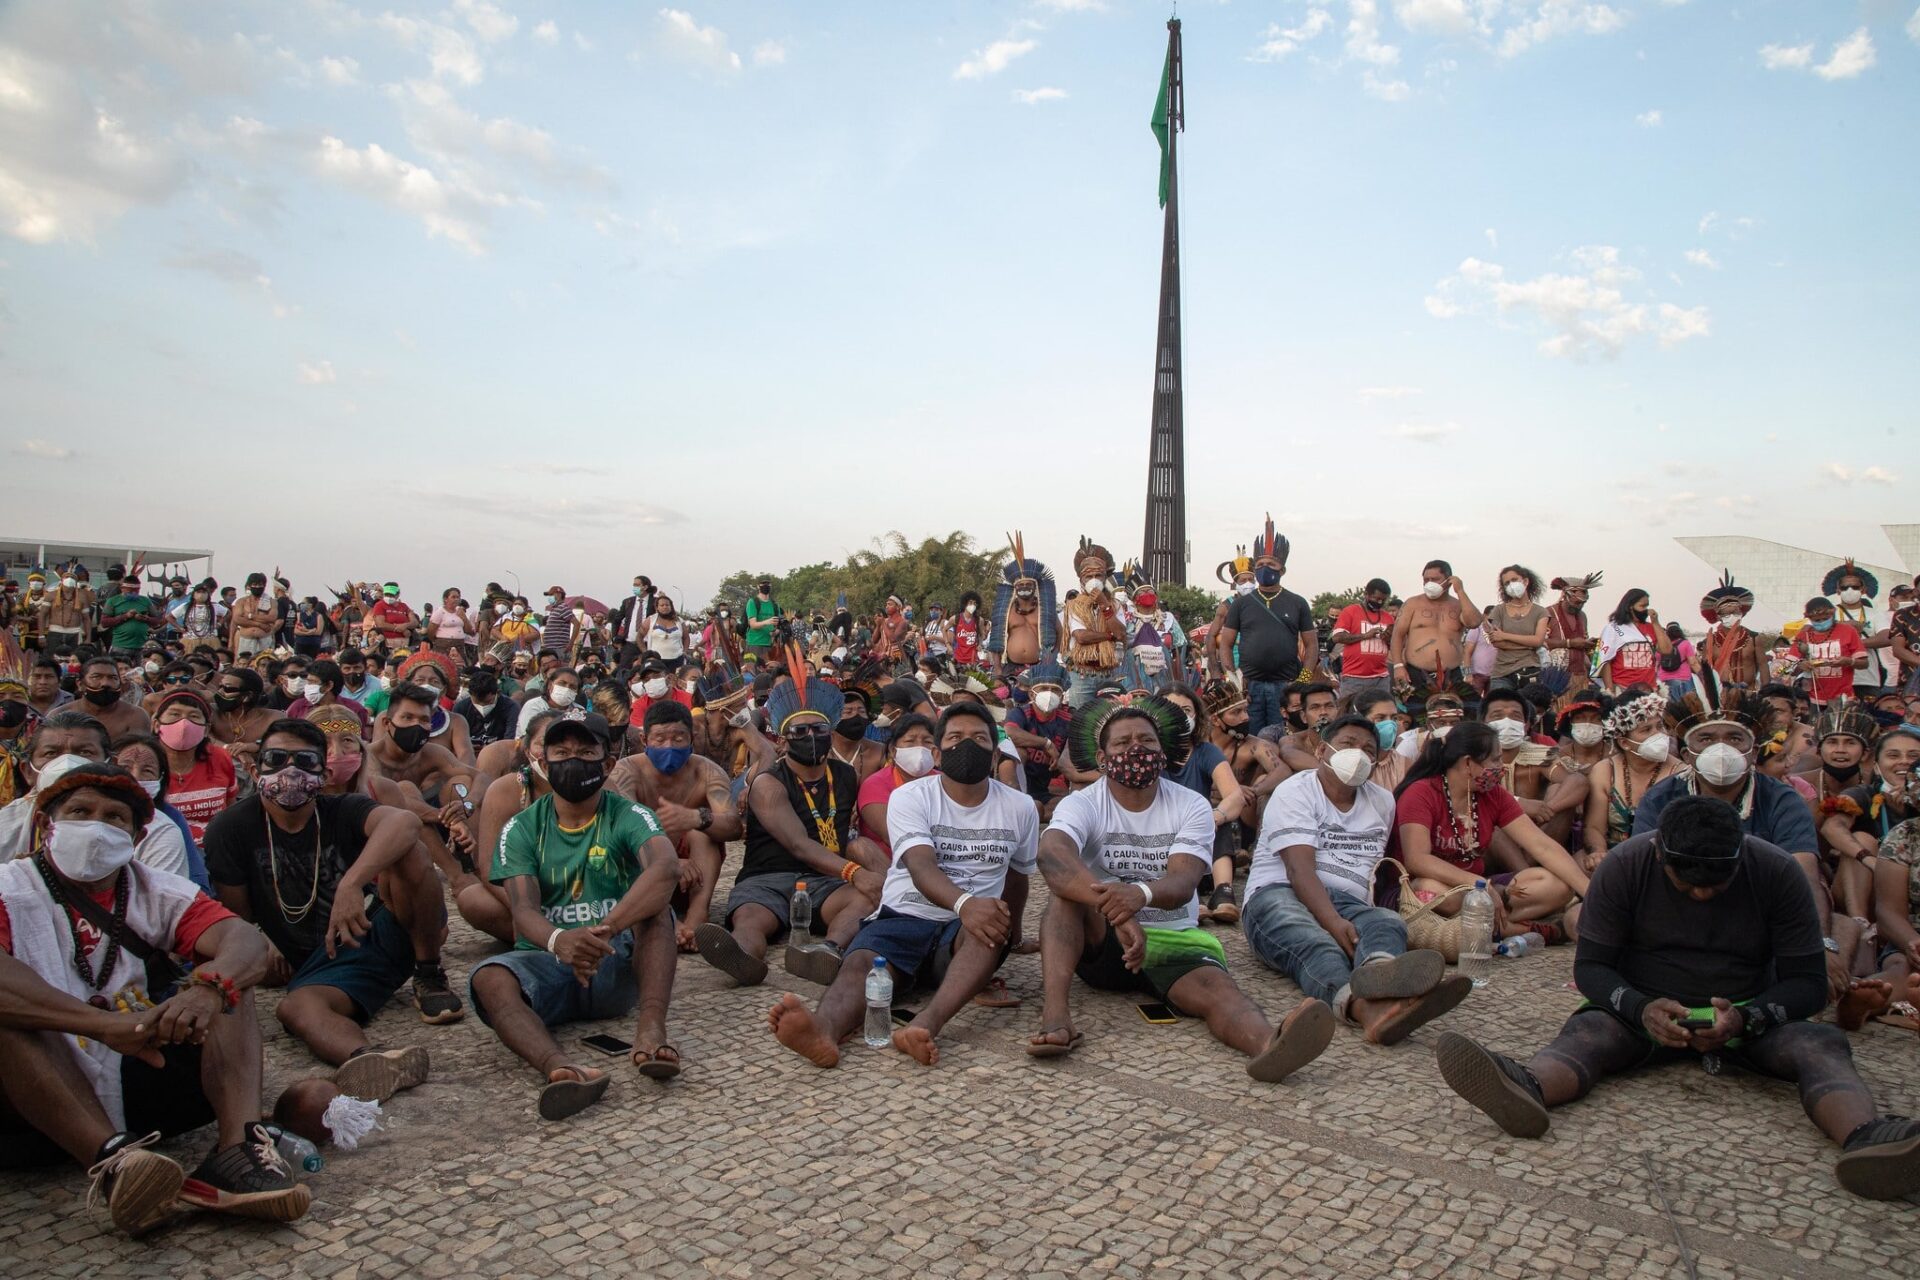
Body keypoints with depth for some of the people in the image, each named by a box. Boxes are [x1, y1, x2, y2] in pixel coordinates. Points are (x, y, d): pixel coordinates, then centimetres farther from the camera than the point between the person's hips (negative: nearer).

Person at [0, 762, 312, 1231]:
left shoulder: (157, 893, 9)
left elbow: (246, 940, -10)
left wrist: (208, 988, -33)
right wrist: (106, 1024, -38)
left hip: (140, 1083, 4)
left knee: (226, 975, -11)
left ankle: (239, 1144, -33)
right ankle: (113, 1159, -41)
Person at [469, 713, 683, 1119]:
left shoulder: (629, 816, -1)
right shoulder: (522, 828, 5)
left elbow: (665, 868, -24)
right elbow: (524, 910, -11)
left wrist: (606, 929, -41)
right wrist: (559, 940, -36)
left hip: (619, 964, -1)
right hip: (547, 960, 1)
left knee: (653, 904, -27)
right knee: (489, 978, -30)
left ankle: (651, 1029, -43)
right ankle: (560, 1068, -58)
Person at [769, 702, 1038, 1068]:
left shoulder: (1020, 808, 9)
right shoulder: (909, 797, -1)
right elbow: (921, 867, -19)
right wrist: (963, 903, -39)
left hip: (971, 929, 1)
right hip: (903, 917, -1)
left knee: (991, 930, -35)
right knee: (860, 961, -33)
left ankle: (925, 1025, -58)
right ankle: (825, 1030, -65)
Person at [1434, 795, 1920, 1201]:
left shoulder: (1776, 871, -10)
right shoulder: (1625, 866, -12)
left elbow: (1807, 981, -8)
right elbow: (1590, 965, -9)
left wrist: (1746, 1018, -29)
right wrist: (1641, 1007, -31)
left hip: (1752, 1014, 2)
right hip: (1645, 1009, -2)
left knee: (1822, 1042, -28)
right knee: (1586, 1030, -32)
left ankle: (1864, 1137, -59)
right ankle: (1527, 1089, -64)